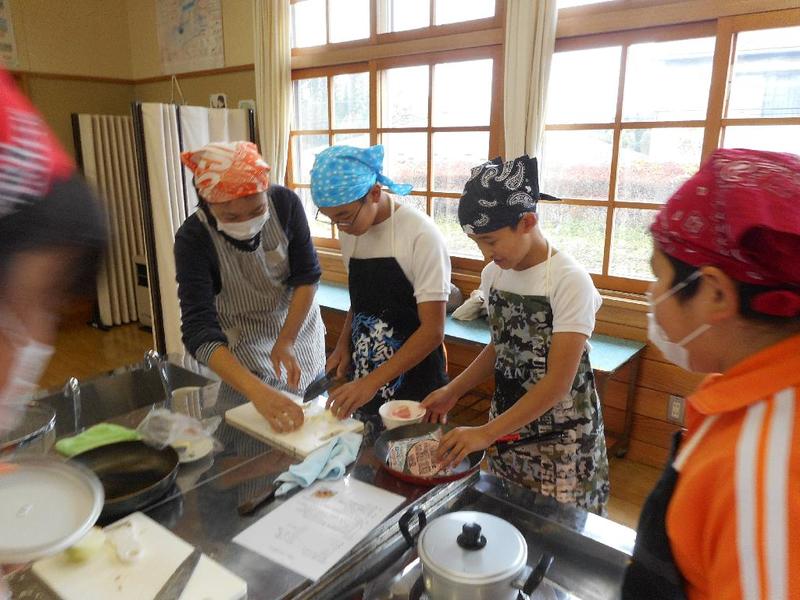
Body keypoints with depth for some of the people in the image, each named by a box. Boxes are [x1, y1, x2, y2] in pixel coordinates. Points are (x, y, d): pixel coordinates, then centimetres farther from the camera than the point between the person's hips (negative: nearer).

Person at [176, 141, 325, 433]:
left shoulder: (285, 202, -22)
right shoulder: (193, 239, -26)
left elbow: (307, 276, -13)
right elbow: (200, 331, -33)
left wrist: (285, 341, -25)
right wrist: (259, 392, -46)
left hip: (298, 325, 2)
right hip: (244, 348, -2)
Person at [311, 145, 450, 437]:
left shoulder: (421, 235, -20)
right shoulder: (350, 232, 1)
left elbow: (433, 330, -21)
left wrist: (372, 381, -25)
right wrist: (344, 344, -1)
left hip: (414, 382, -6)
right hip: (364, 381, 6)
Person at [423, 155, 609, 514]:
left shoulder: (569, 280, -21)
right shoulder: (493, 274, -2)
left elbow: (558, 382, -22)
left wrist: (486, 433, -25)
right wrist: (453, 391, 0)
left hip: (560, 439, -5)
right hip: (508, 422, 6)